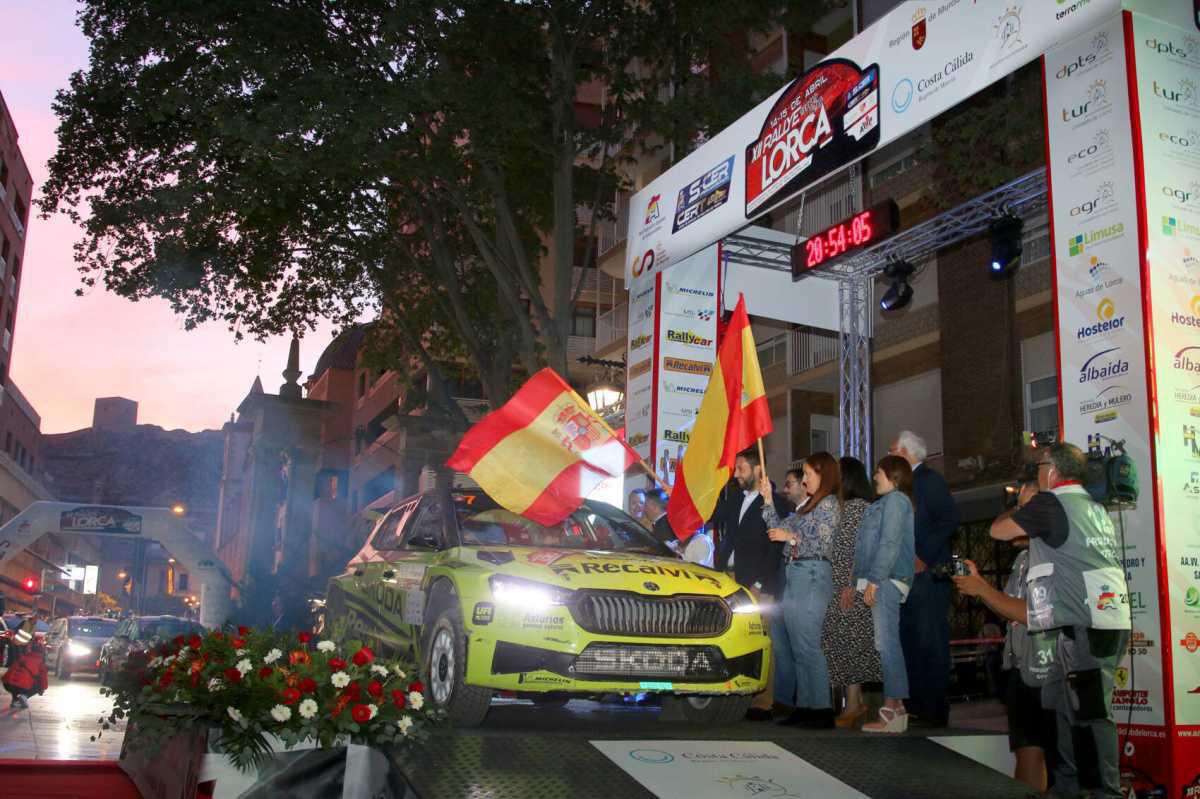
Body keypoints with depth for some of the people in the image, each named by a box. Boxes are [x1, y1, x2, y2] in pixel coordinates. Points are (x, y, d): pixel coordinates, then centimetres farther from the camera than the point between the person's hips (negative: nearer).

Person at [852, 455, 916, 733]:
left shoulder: (895, 499, -6)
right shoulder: (887, 502, 24)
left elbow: (890, 543, -16)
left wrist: (874, 580, -19)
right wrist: (865, 580, 18)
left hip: (886, 581, -10)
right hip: (882, 582, 10)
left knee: (886, 642, -12)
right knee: (888, 642, 9)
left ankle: (892, 711, -13)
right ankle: (897, 708, 12)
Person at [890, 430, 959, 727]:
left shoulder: (930, 480, -6)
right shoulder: (906, 483, 19)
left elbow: (949, 519, -16)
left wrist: (924, 558, -18)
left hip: (926, 573, -9)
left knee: (930, 642, -7)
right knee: (909, 641, 10)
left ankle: (935, 711, -3)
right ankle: (915, 706, 16)